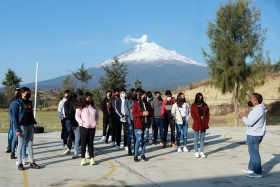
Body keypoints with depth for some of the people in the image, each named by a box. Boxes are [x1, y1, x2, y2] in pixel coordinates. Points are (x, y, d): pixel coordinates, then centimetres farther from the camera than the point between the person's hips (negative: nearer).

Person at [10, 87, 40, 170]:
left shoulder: (30, 102, 10)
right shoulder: (17, 103, -8)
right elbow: (14, 116, -10)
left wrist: (33, 125, 12)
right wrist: (17, 129, -15)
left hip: (30, 126, 6)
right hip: (22, 126, -6)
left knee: (30, 144, 9)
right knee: (21, 144, 3)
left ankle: (32, 162, 15)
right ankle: (20, 163, 13)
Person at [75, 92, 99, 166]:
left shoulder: (93, 106, 11)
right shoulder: (80, 107, -5)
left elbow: (97, 115, 18)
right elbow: (77, 116, -8)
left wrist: (96, 122, 5)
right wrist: (82, 123, -14)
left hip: (92, 127, 4)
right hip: (84, 127, -4)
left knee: (91, 143, 9)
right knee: (83, 143, 1)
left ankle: (92, 158, 13)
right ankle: (83, 159, 8)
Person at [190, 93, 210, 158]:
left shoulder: (205, 105, 9)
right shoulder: (193, 106, -1)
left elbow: (208, 114, 8)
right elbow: (193, 115, -6)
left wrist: (206, 122, -3)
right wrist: (198, 122, -12)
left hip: (204, 125, 3)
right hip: (196, 125, -3)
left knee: (202, 138, 8)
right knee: (196, 139, 2)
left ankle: (202, 152, 12)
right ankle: (196, 152, 8)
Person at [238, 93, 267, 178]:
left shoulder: (258, 110, -21)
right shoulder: (257, 109, 13)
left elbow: (250, 122, -25)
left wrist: (243, 117, -9)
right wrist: (246, 116, 3)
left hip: (254, 136, -11)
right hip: (254, 135, 11)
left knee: (254, 153, -4)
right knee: (253, 152, 21)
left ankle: (258, 172, 3)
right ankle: (251, 168, 34)